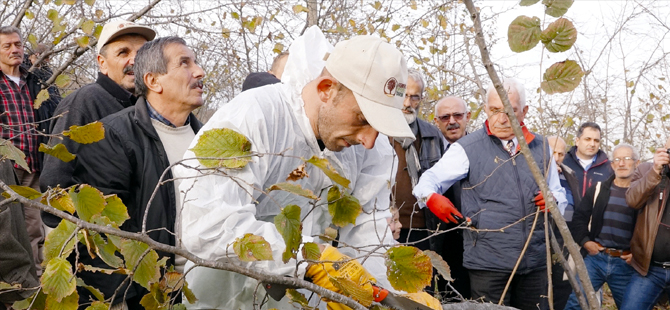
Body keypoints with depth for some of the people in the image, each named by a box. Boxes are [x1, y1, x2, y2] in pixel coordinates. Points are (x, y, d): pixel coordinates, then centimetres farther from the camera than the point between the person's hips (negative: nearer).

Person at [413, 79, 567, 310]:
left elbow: (559, 193, 21)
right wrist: (431, 197, -28)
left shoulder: (540, 147, 11)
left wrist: (554, 200, -3)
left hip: (535, 262, 4)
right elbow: (429, 180, -5)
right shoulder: (468, 148, -2)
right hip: (488, 262, -4)